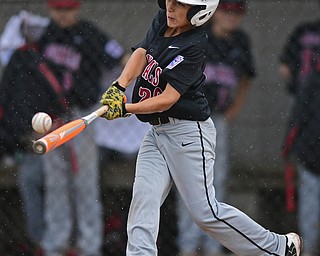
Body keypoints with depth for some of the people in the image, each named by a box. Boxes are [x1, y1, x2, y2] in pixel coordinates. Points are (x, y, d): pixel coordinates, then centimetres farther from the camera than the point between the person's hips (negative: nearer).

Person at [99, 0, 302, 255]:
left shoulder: (194, 46, -18)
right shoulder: (161, 22, 4)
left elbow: (167, 99, -22)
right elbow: (141, 53, -7)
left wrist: (125, 109, -31)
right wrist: (119, 87, -25)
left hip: (188, 131, -8)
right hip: (157, 132, 8)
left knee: (204, 210, -4)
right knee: (143, 199, -9)